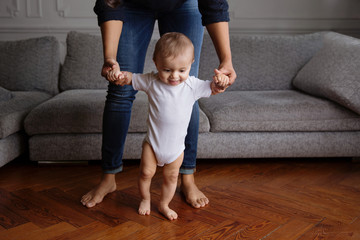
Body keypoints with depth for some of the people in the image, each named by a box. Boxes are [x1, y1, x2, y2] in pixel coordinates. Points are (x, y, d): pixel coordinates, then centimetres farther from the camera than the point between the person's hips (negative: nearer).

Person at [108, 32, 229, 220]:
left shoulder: (192, 86, -12)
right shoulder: (151, 82, -13)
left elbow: (213, 88, -4)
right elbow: (131, 78, -2)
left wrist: (221, 81, -28)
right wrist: (119, 76, -25)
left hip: (176, 145, 1)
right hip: (153, 141, -1)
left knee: (171, 177, 13)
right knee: (146, 172, 7)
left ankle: (164, 205, 36)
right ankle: (145, 199, 36)